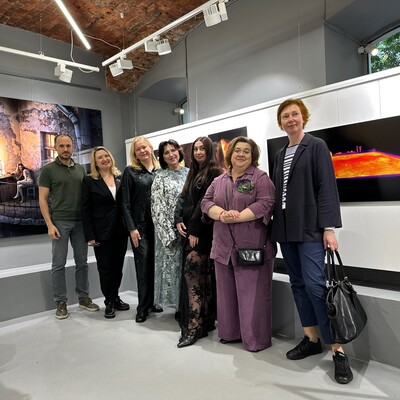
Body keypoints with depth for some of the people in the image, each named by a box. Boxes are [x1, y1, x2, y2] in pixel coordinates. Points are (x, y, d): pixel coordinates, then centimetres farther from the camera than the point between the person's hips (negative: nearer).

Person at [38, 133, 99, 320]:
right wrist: (49, 224, -12)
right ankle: (61, 302, 14)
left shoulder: (80, 169, 9)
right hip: (60, 222, -4)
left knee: (82, 262, 9)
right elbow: (42, 199, -4)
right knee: (59, 264, 3)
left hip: (80, 221, 4)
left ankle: (83, 297, 21)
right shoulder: (48, 169, -2)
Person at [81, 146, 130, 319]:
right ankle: (109, 302, 21)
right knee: (105, 268, 6)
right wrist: (90, 236, -10)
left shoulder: (120, 178, 6)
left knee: (118, 266, 12)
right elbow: (85, 210, -5)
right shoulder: (89, 181, -3)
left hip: (120, 231, 3)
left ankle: (115, 297, 29)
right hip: (102, 232, -3)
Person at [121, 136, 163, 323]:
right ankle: (143, 307, 11)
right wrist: (132, 228, -9)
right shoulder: (130, 172, 1)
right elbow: (125, 203, -2)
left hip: (158, 223, 3)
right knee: (143, 263, -2)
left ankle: (153, 301, 22)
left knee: (156, 262, 6)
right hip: (140, 224, -3)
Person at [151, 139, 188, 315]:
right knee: (174, 266, 3)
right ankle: (178, 306, 18)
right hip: (171, 230, -3)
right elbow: (158, 208, -5)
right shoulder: (160, 178, 0)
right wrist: (168, 233, -12)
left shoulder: (189, 173, 9)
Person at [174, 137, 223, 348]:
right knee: (202, 276, 10)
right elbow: (183, 198, 15)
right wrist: (178, 219, -1)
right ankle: (206, 321, 18)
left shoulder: (214, 173, -6)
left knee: (192, 273, -13)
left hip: (203, 231, -8)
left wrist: (195, 230, -16)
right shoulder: (193, 173, 21)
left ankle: (194, 326, -8)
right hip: (189, 230, 8)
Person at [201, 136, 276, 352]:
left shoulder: (260, 177, -1)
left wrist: (237, 217, -19)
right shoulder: (219, 181, 15)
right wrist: (222, 214, -14)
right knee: (227, 292, 14)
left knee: (252, 294, 1)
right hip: (224, 247, 6)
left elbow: (265, 204, -13)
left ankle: (256, 338, 15)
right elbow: (206, 202, 6)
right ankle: (230, 333, 29)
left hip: (252, 247, -5)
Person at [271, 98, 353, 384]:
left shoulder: (316, 146, 0)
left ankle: (338, 351, 0)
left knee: (315, 284, -12)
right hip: (286, 229, 6)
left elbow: (327, 187, -8)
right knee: (298, 285, 9)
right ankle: (312, 339, 21)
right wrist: (276, 226, 10)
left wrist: (329, 227, -15)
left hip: (310, 228, -6)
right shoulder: (280, 155, 17)